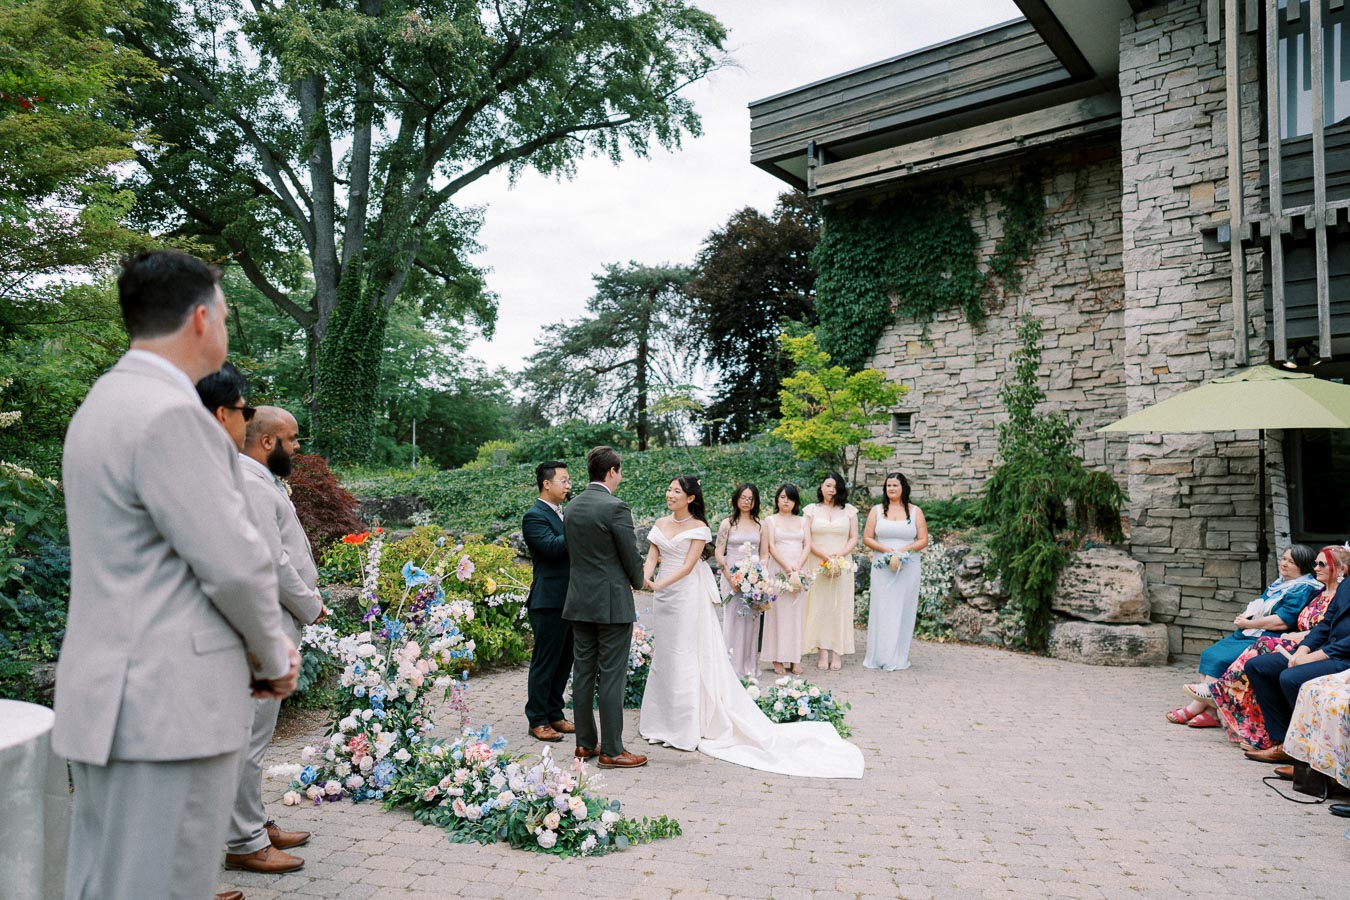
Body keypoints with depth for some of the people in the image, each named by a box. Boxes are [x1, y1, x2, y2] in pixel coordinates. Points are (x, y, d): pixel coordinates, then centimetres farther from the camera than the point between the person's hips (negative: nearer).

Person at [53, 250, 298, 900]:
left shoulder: (103, 403, 13)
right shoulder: (169, 413, -18)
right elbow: (234, 562, -19)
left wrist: (262, 647, 9)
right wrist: (275, 658, 0)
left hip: (111, 698, 10)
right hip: (169, 707, -10)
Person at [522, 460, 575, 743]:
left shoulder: (564, 514, 17)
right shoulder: (534, 516, -11)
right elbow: (553, 548, -23)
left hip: (569, 600, 9)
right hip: (549, 601, -8)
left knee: (564, 662, 15)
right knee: (544, 663, 1)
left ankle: (555, 714, 26)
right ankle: (537, 721, 11)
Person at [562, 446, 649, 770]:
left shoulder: (572, 507, 7)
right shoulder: (616, 507, -16)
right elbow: (631, 556, -11)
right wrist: (638, 581, 10)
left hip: (579, 601, 7)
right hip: (612, 603, -7)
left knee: (583, 673, 12)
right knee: (611, 677, -1)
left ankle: (585, 743, 20)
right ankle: (611, 751, 5)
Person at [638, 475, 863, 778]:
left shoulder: (698, 527, -9)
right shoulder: (661, 524, 8)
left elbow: (688, 566, -15)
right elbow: (651, 557, 2)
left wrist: (659, 584, -27)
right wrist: (645, 578, -18)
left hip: (687, 597, -6)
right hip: (663, 596, 6)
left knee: (684, 660, -3)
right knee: (663, 658, 12)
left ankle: (686, 730, 7)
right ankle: (665, 724, 24)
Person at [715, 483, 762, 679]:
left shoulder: (760, 525, 11)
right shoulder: (727, 523, 1)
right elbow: (719, 554, -3)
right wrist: (730, 578, -13)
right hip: (733, 578, -3)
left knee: (752, 621, 5)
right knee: (733, 620, -2)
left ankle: (749, 666, 16)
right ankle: (733, 666, 7)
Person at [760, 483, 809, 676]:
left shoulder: (802, 522, 14)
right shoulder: (770, 521, 5)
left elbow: (806, 547, 6)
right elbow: (771, 548, -4)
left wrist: (798, 569, -9)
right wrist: (788, 569, -13)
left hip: (799, 572, 3)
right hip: (778, 571, -3)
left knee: (796, 614, 3)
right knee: (778, 613, -3)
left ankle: (795, 658, 8)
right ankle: (778, 659, 1)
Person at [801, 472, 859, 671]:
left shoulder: (849, 510, 10)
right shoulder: (811, 510, 7)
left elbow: (854, 538, 6)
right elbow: (807, 540, 0)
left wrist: (840, 554, -11)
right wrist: (825, 555, -13)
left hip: (842, 564, 1)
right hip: (817, 565, 0)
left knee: (840, 606, -1)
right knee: (819, 606, -2)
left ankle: (837, 653, 2)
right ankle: (823, 653, 0)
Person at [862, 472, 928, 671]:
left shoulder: (915, 512, 7)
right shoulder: (877, 511, 8)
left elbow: (923, 540, 2)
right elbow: (867, 538, 3)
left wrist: (903, 551, -13)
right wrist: (887, 550, -12)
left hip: (908, 568, 0)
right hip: (882, 568, 0)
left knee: (903, 610, 2)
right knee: (881, 610, -1)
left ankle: (898, 658, 10)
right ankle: (879, 656, 5)